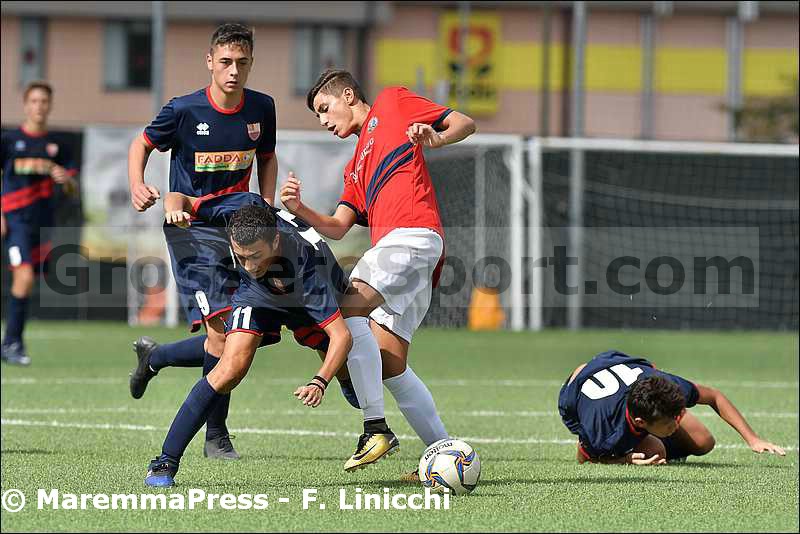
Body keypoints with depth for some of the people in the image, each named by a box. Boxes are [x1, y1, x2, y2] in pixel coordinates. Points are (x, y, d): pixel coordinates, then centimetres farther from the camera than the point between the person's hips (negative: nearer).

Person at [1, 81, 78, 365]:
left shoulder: (56, 145, 11)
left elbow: (73, 191, 12)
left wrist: (66, 179, -12)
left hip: (43, 221, 4)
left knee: (27, 281, 8)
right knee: (24, 276, -20)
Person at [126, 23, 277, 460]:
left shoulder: (261, 109, 2)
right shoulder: (184, 111, -10)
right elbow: (141, 145, 5)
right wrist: (137, 186, -14)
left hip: (237, 227, 5)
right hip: (190, 228, -5)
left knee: (230, 342, 4)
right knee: (221, 330, -18)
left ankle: (153, 357, 32)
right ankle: (216, 437, -6)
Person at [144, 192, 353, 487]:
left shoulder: (307, 263, -44)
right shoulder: (244, 209, -36)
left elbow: (341, 335, -43)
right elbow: (179, 198, -19)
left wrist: (320, 382, -58)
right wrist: (176, 209, -43)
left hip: (310, 302, 0)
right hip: (256, 297, 0)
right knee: (232, 367, -23)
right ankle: (166, 461, -21)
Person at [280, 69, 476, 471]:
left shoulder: (392, 103, 16)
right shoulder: (355, 169, 34)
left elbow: (466, 123, 8)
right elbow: (337, 227, 20)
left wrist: (436, 139, -13)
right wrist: (300, 210, 1)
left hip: (413, 234, -9)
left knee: (346, 308, -25)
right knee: (389, 366, 1)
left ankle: (376, 428, -28)